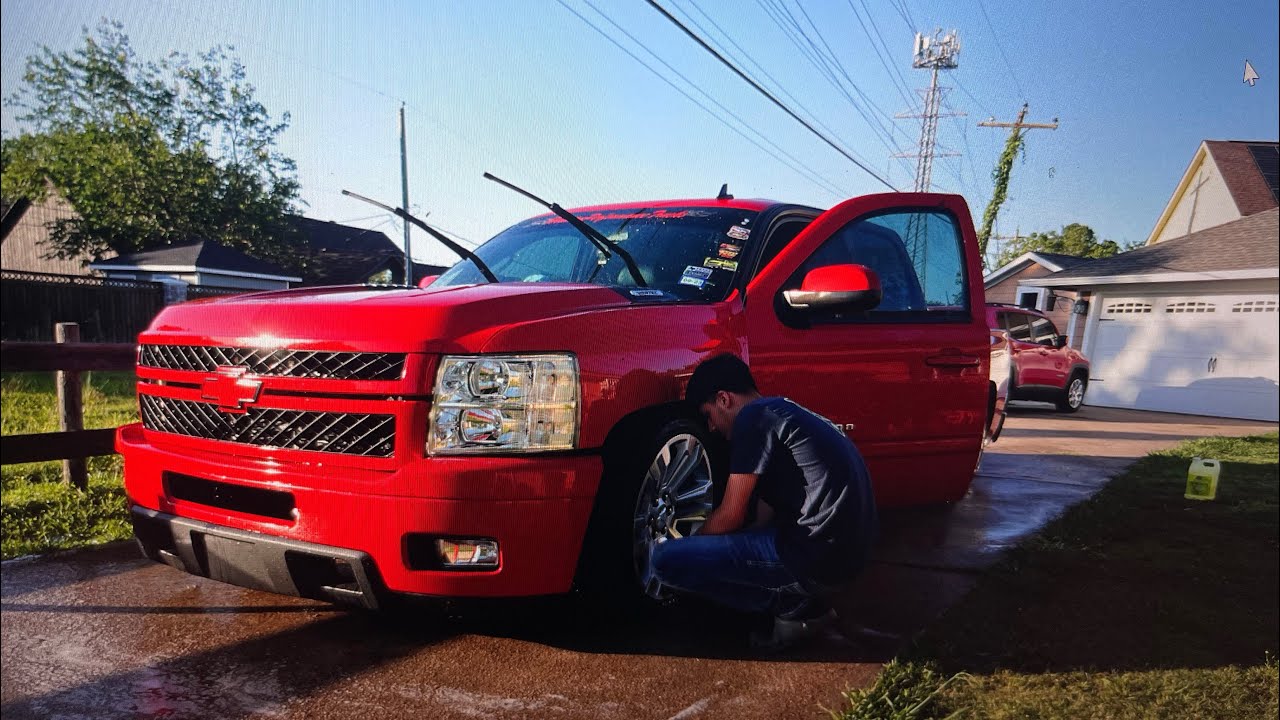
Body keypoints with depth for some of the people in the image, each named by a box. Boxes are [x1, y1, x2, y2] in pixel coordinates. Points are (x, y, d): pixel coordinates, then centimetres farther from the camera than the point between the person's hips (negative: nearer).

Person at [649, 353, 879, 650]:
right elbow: (767, 514, 23)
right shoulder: (785, 411, 21)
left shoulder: (754, 417, -8)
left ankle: (790, 605, -2)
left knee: (665, 560, -10)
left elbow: (731, 517, -9)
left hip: (816, 556, -10)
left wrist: (692, 542, 10)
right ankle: (805, 599, 13)